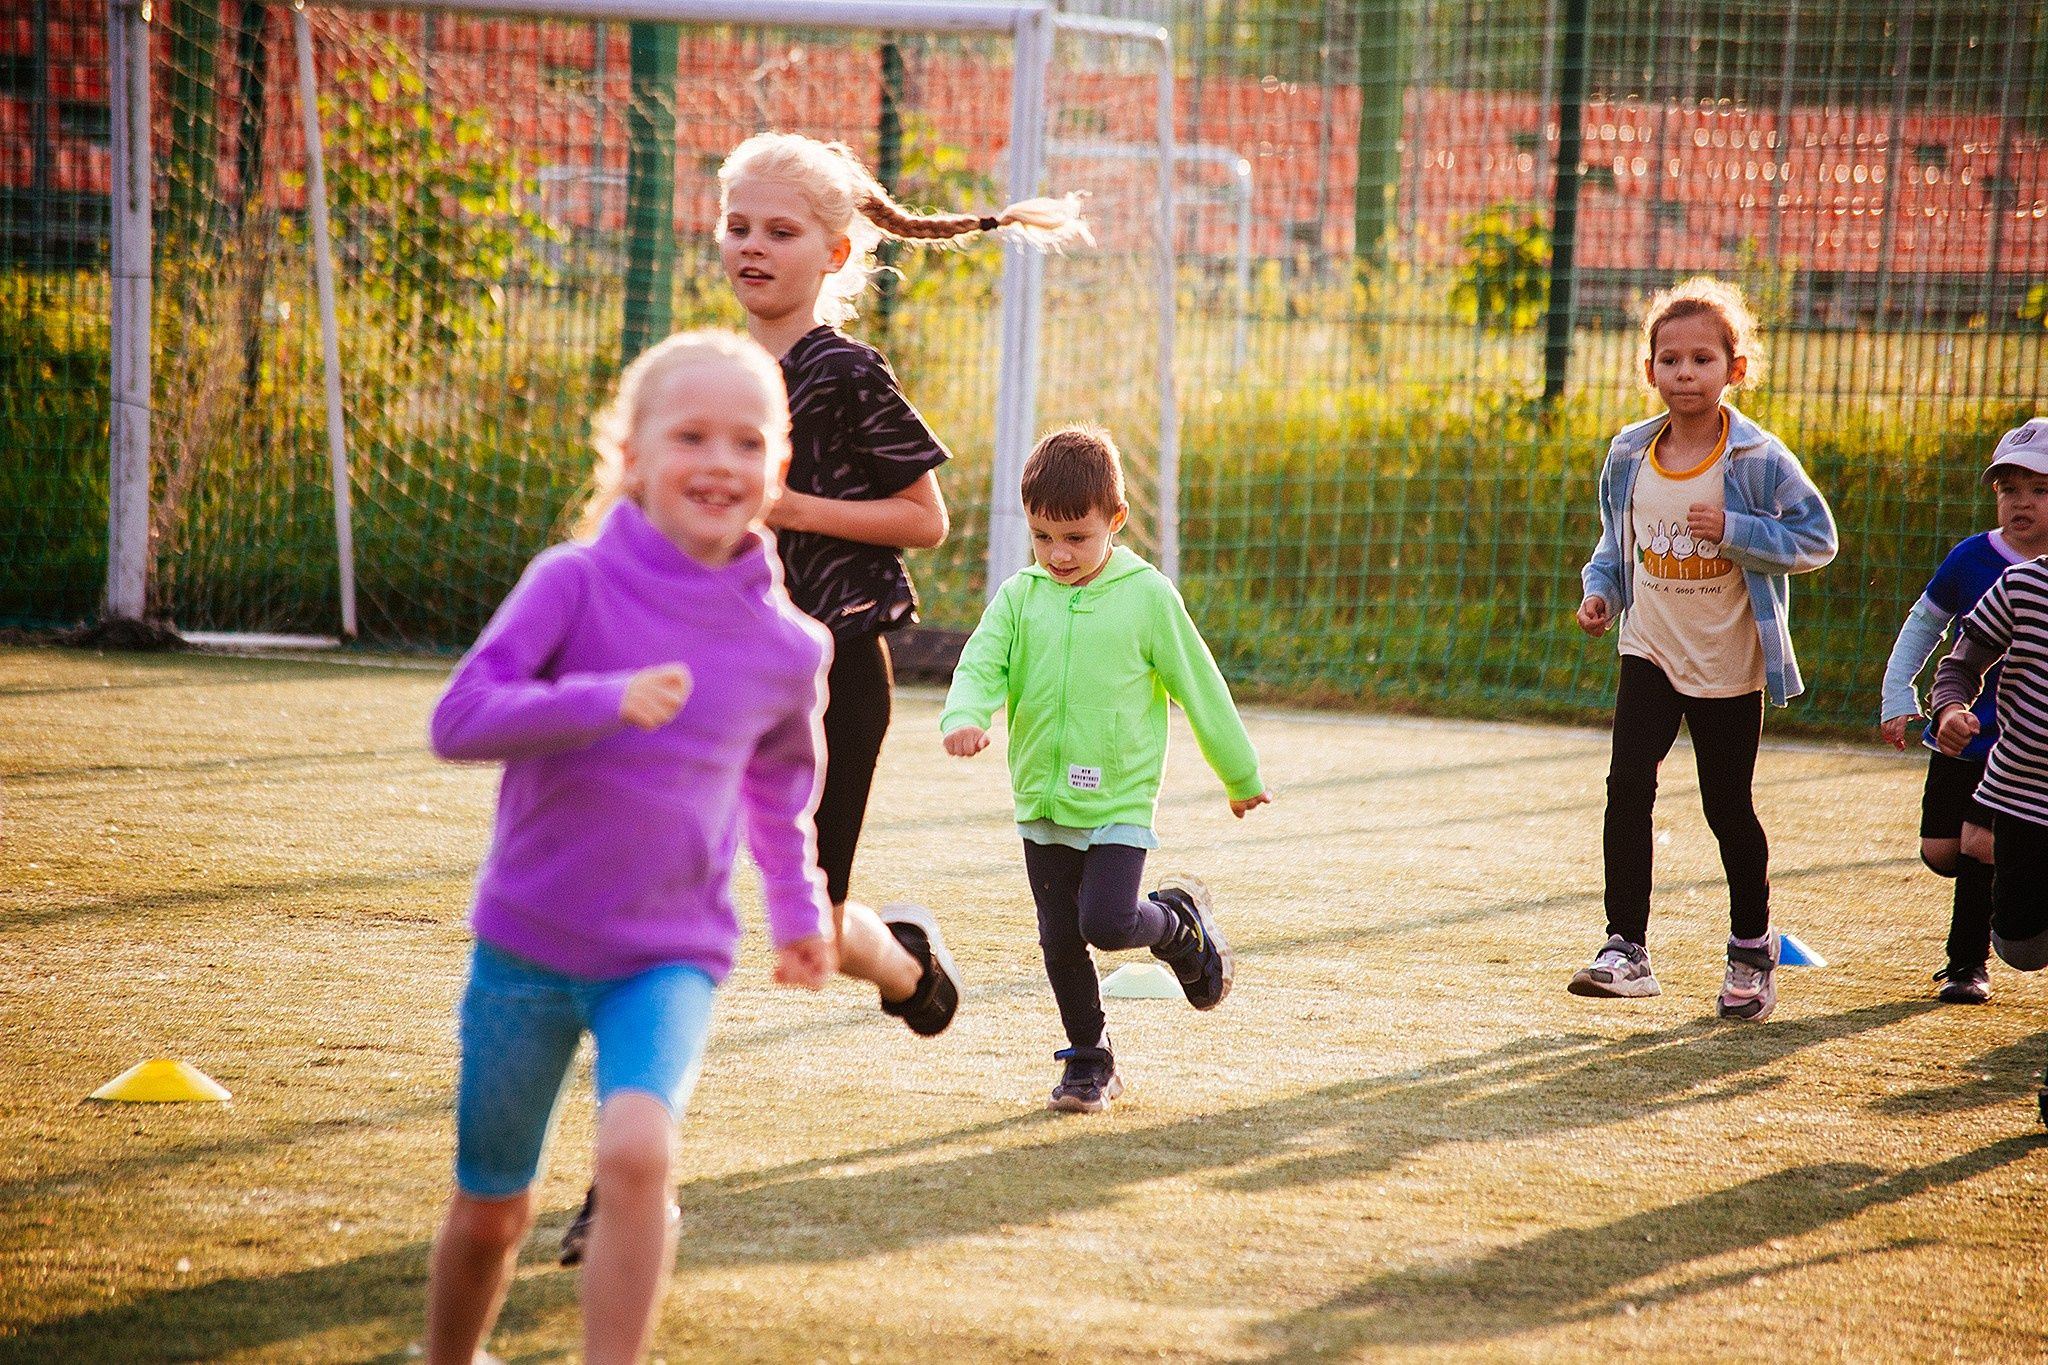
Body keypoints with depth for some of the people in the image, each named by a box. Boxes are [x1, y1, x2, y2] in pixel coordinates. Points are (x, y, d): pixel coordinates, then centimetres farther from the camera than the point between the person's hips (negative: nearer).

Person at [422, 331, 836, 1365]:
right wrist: (605, 700, -31)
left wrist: (796, 908, 19)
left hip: (669, 959, 1)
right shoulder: (575, 584, -12)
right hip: (526, 944, -1)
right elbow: (458, 722, -20)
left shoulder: (787, 649, -2)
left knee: (638, 1152, -27)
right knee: (490, 1209, 11)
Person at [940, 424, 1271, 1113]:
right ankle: (1088, 1062, 24)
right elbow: (981, 665, -7)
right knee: (1060, 939, 8)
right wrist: (963, 716, -32)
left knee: (1108, 923, -18)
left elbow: (1199, 687, 2)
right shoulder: (1019, 598, 2)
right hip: (1042, 800, 4)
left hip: (1120, 801, -4)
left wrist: (1242, 777, 9)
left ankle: (1181, 922, 14)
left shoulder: (1147, 596, -6)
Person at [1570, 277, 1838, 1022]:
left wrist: (1734, 532, -23)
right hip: (1650, 652, 3)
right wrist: (1600, 590, -3)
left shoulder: (1759, 458, -12)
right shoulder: (1630, 456, 0)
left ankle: (1752, 948, 27)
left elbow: (1817, 536, -12)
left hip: (1729, 662, -3)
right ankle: (1626, 947, -13)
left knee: (1728, 806, 6)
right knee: (1628, 781, -14)